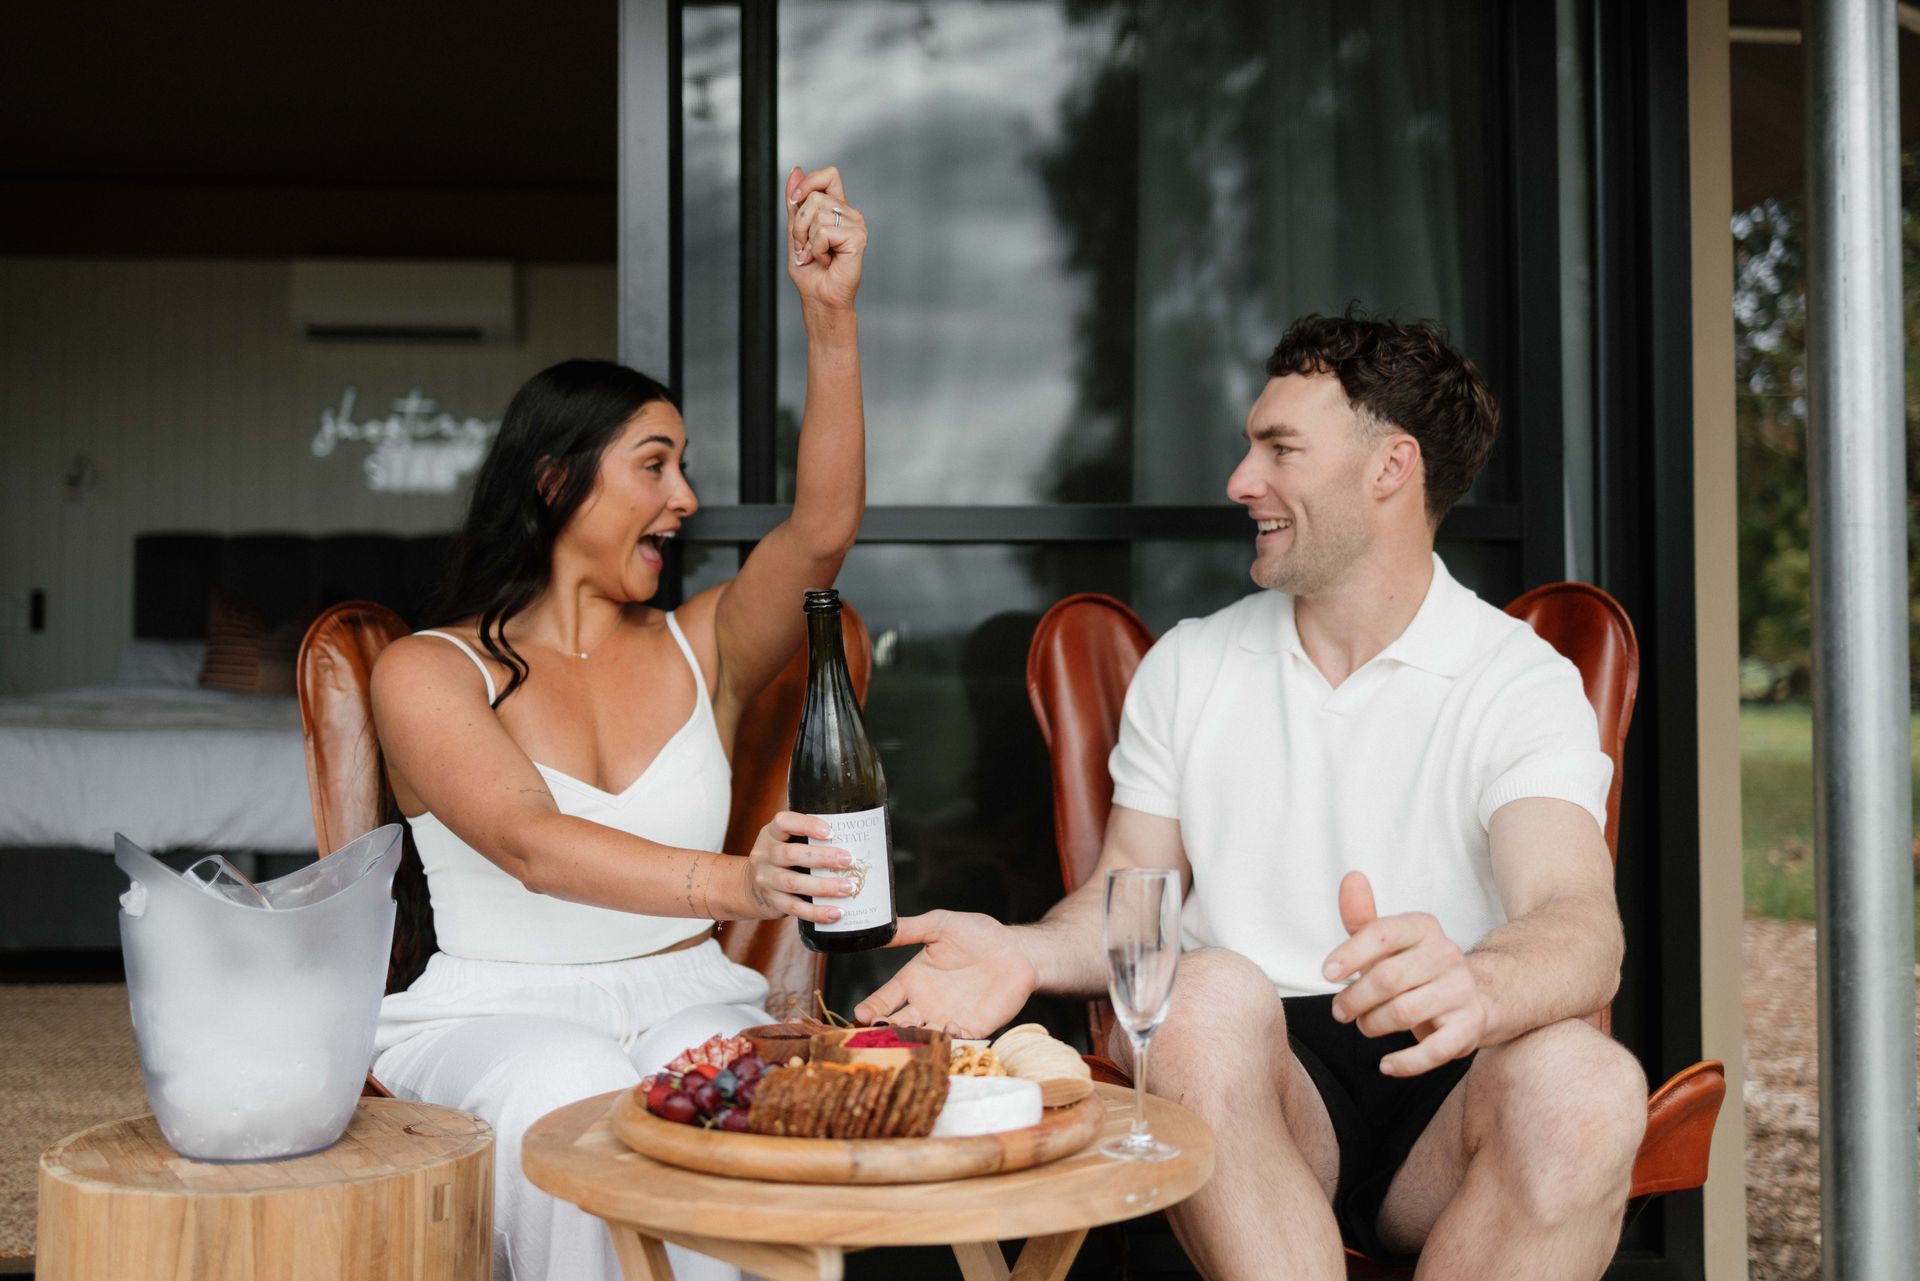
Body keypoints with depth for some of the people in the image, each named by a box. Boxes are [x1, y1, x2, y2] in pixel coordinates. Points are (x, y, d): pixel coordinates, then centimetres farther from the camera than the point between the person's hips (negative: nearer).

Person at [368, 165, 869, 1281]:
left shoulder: (699, 647, 13)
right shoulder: (428, 672, 1)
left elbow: (823, 530, -5)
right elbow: (531, 844, -17)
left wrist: (830, 315, -14)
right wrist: (731, 882, -33)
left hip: (692, 1004, 3)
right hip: (495, 1017, -2)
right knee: (580, 1100, -35)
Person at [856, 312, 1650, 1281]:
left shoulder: (1524, 684, 0)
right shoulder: (1186, 666, 14)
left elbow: (1580, 926, -17)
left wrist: (1474, 989, -42)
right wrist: (1028, 953, -10)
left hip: (1440, 1091, -1)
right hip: (1247, 1068, 1)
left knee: (1585, 1081, -34)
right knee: (1207, 994, -33)